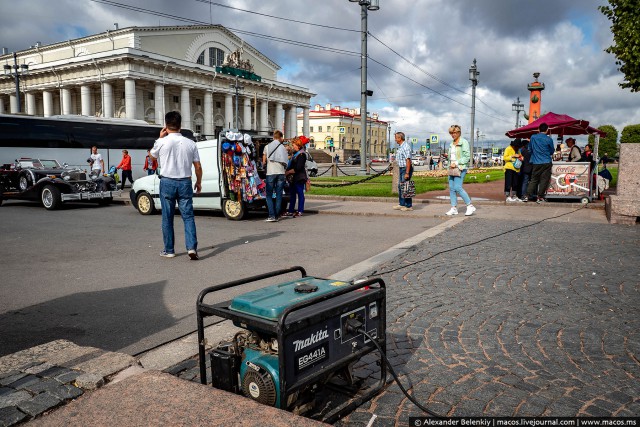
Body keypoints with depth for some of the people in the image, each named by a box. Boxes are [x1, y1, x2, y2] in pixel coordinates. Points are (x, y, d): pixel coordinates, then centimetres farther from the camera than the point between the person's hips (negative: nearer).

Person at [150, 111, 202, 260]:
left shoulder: (162, 142, -7)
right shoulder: (190, 143, -2)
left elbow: (152, 155, 15)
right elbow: (198, 166, 2)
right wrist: (198, 182, 16)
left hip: (167, 183, -1)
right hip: (185, 182, 1)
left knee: (167, 218, 9)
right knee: (188, 216, 4)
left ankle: (169, 250, 15)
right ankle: (192, 247, -9)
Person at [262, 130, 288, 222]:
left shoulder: (267, 147, 5)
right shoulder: (283, 147, 7)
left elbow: (264, 162, 7)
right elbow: (286, 162, 5)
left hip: (270, 173, -1)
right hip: (281, 173, 1)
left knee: (269, 195, 2)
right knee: (279, 195, 6)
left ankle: (272, 216, -10)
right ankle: (276, 216, 5)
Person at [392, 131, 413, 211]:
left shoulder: (406, 146, -17)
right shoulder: (400, 147, 14)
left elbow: (408, 160, -22)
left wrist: (407, 173, -26)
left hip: (406, 169, -10)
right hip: (401, 168, 10)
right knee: (400, 186, 13)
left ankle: (409, 206, 0)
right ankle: (401, 204, 21)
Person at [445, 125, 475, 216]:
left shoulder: (464, 142, -5)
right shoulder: (452, 144, 18)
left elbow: (467, 157, -11)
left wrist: (456, 163, -15)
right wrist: (450, 165, 12)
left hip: (460, 168, -8)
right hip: (452, 168, 8)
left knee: (458, 188, -15)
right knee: (451, 188, 3)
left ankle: (470, 206, -5)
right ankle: (454, 208, 9)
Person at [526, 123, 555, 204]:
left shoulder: (533, 137, 0)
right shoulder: (549, 139, -6)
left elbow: (530, 149, 12)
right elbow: (552, 152, 6)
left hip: (535, 163, 3)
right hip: (546, 162, -3)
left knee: (534, 179, 10)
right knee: (544, 180, 2)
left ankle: (528, 195, 5)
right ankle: (540, 197, 0)